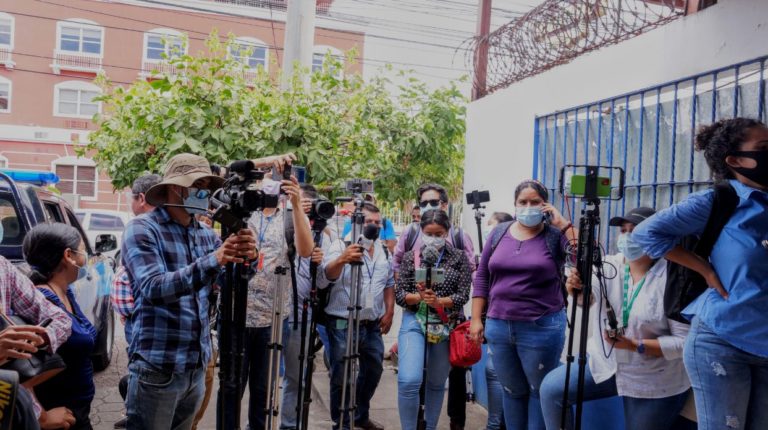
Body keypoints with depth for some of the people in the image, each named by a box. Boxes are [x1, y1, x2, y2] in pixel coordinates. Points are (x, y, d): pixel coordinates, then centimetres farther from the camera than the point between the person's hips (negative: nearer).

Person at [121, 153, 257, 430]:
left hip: (197, 368, 6)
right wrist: (212, 261, -33)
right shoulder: (142, 229, -8)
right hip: (157, 369, -5)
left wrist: (247, 257, -21)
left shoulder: (206, 235, 8)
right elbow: (153, 288, -22)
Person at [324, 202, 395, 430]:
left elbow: (389, 284, 17)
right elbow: (329, 274, -27)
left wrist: (389, 312, 6)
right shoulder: (342, 245, -10)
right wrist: (341, 260, -48)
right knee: (342, 377, 2)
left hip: (373, 324, 6)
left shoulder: (384, 250, 9)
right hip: (343, 324, -6)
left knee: (373, 370, 17)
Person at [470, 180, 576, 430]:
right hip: (499, 326, 4)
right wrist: (476, 319, 5)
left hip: (542, 327, -3)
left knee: (540, 391, 11)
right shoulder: (500, 233, 7)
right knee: (512, 391, 17)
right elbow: (482, 278, 9)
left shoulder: (556, 235, -3)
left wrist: (563, 224, -15)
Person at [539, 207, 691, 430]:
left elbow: (685, 341, -19)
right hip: (606, 363, 5)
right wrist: (576, 287, -46)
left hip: (653, 383, -4)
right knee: (551, 389, -5)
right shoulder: (611, 265, -5)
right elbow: (590, 297, -23)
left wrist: (636, 345, -28)